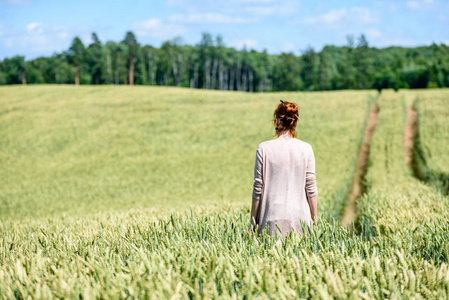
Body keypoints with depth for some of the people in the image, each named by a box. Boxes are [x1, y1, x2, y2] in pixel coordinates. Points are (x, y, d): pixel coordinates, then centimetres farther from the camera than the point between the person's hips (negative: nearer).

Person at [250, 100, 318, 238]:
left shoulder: (264, 149, -3)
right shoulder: (306, 149, 0)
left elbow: (258, 187, 0)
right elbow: (311, 188, 2)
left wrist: (253, 221, 8)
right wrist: (314, 219, 11)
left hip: (273, 218, -1)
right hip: (300, 215, 1)